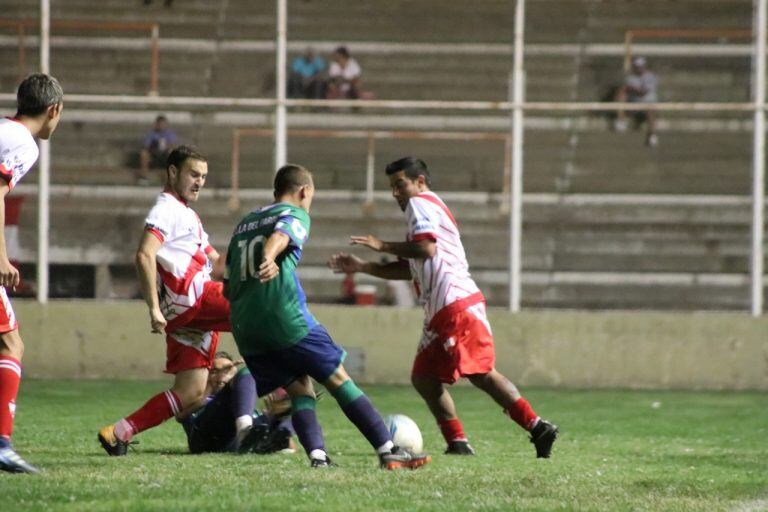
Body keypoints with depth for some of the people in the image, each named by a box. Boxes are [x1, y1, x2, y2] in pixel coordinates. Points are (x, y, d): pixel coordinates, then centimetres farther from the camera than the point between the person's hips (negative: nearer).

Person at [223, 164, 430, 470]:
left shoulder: (244, 224, 25)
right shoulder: (295, 215, 4)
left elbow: (228, 288, 26)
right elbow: (279, 236, -21)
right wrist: (268, 258, -42)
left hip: (245, 329, 6)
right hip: (287, 319, -6)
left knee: (299, 388, 9)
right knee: (339, 380, 0)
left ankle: (317, 456, -13)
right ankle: (388, 451, -2)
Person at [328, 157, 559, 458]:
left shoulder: (420, 203, 1)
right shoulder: (429, 207, 30)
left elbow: (426, 248, -17)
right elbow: (410, 269, 32)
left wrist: (383, 246, -6)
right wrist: (362, 267, 29)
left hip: (457, 303, -10)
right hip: (441, 311, 10)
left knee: (480, 372, -19)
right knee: (423, 377, 8)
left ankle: (536, 427, -25)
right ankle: (457, 443, 2)